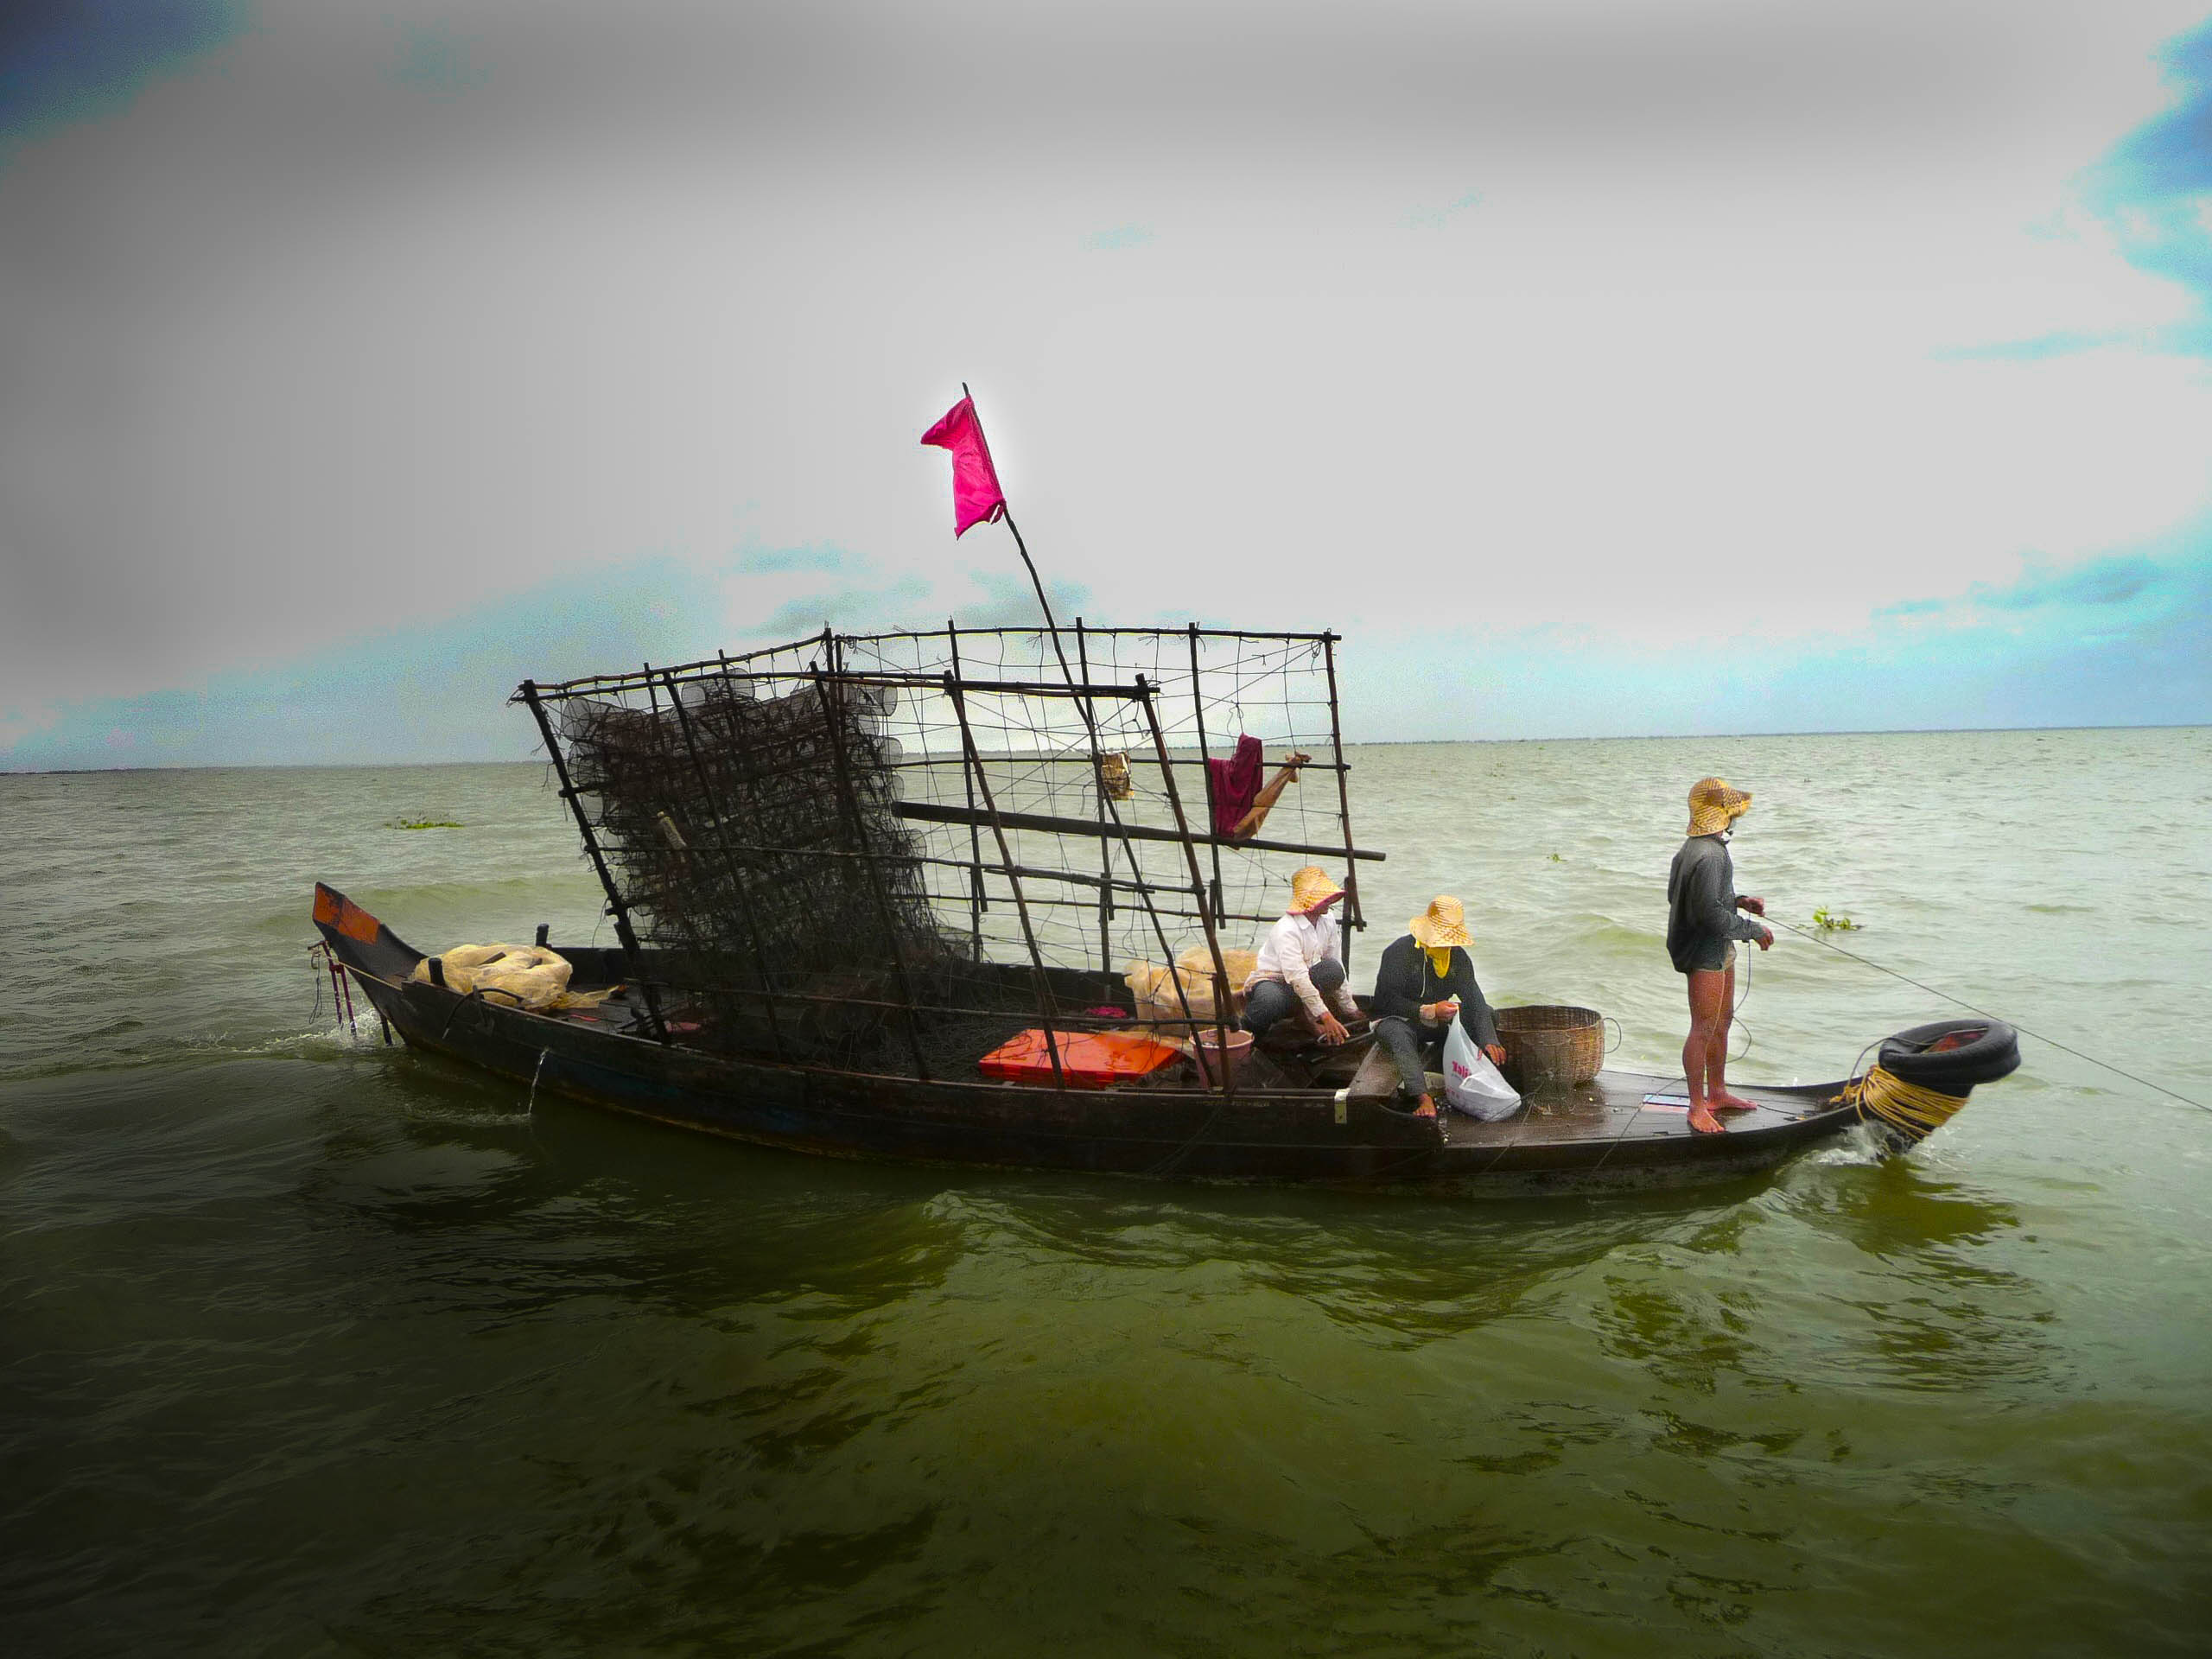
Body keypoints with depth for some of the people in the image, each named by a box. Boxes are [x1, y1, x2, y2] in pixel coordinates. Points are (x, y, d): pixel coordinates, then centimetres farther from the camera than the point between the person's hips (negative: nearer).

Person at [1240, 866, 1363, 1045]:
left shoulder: (1328, 922, -3)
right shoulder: (1286, 930, -26)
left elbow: (1337, 973, 3)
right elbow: (1298, 978, -34)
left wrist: (1351, 1010, 1)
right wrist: (1326, 1017, -37)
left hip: (1302, 985, 6)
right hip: (1270, 981, -6)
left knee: (1332, 968, -26)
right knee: (1272, 1000, -44)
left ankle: (1306, 1016, -4)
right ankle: (1247, 1029, -11)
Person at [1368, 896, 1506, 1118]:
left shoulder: (1458, 956, 1)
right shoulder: (1400, 952, -16)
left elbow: (1474, 999, -10)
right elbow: (1386, 1001, -22)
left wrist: (1488, 1042, -26)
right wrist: (1430, 1011, -30)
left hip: (1437, 1022, 6)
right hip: (1396, 1019, -6)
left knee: (1489, 1015, -11)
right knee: (1399, 1035, -41)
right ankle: (1423, 1098, -52)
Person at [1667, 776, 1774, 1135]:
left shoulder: (1704, 847, 9)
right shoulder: (1707, 855, -24)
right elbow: (1711, 913, -27)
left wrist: (1739, 900, 12)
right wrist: (1753, 930, -16)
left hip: (1720, 949, 11)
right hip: (1704, 953, -11)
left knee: (1722, 1021, 20)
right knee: (1703, 1030, -4)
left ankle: (1717, 1093, 34)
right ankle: (1697, 1108, 4)